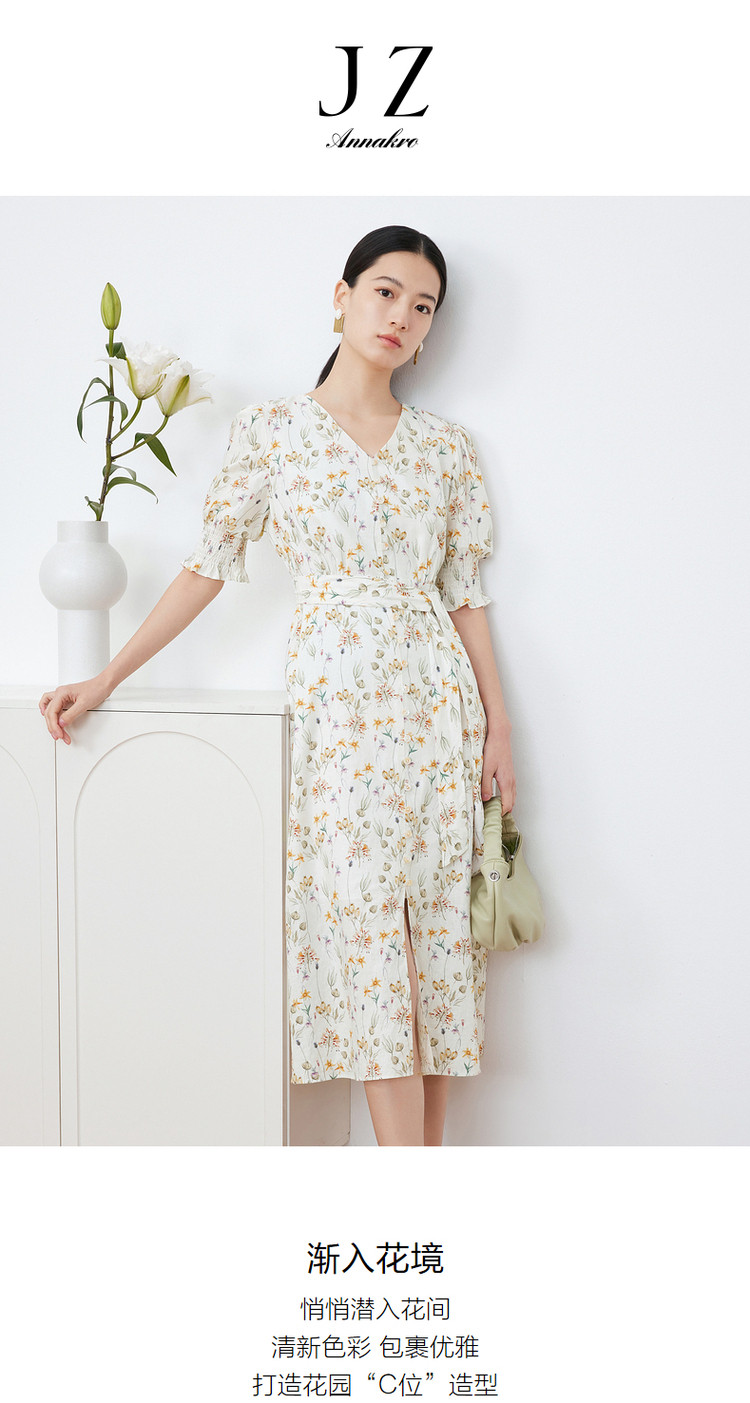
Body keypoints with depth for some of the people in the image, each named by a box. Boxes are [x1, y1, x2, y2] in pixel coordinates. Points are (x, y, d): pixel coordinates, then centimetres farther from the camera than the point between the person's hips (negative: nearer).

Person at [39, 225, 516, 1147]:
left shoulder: (446, 445, 12)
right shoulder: (271, 430, 5)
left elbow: (465, 594, 12)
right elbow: (211, 565, 6)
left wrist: (498, 724, 5)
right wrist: (107, 677, 3)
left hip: (438, 698, 3)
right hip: (337, 698, -3)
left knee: (439, 919, 2)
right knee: (366, 928, -7)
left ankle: (428, 1150, 12)